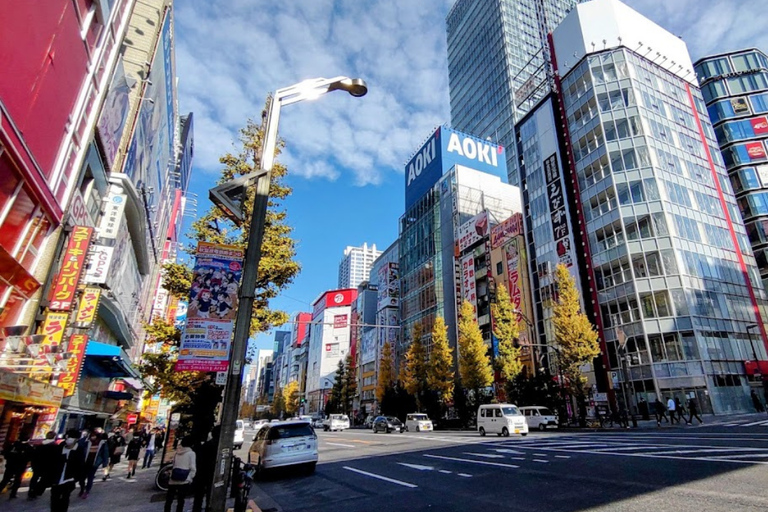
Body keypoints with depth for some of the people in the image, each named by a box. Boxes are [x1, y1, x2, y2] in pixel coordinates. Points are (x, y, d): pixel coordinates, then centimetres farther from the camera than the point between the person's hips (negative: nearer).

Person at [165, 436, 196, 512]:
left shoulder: (177, 452, 8)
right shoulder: (191, 453, -5)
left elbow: (173, 465, 8)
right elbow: (193, 468, -9)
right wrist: (191, 478, 4)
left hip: (173, 479, 4)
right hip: (184, 480, -4)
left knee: (169, 499, 16)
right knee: (180, 500, 6)